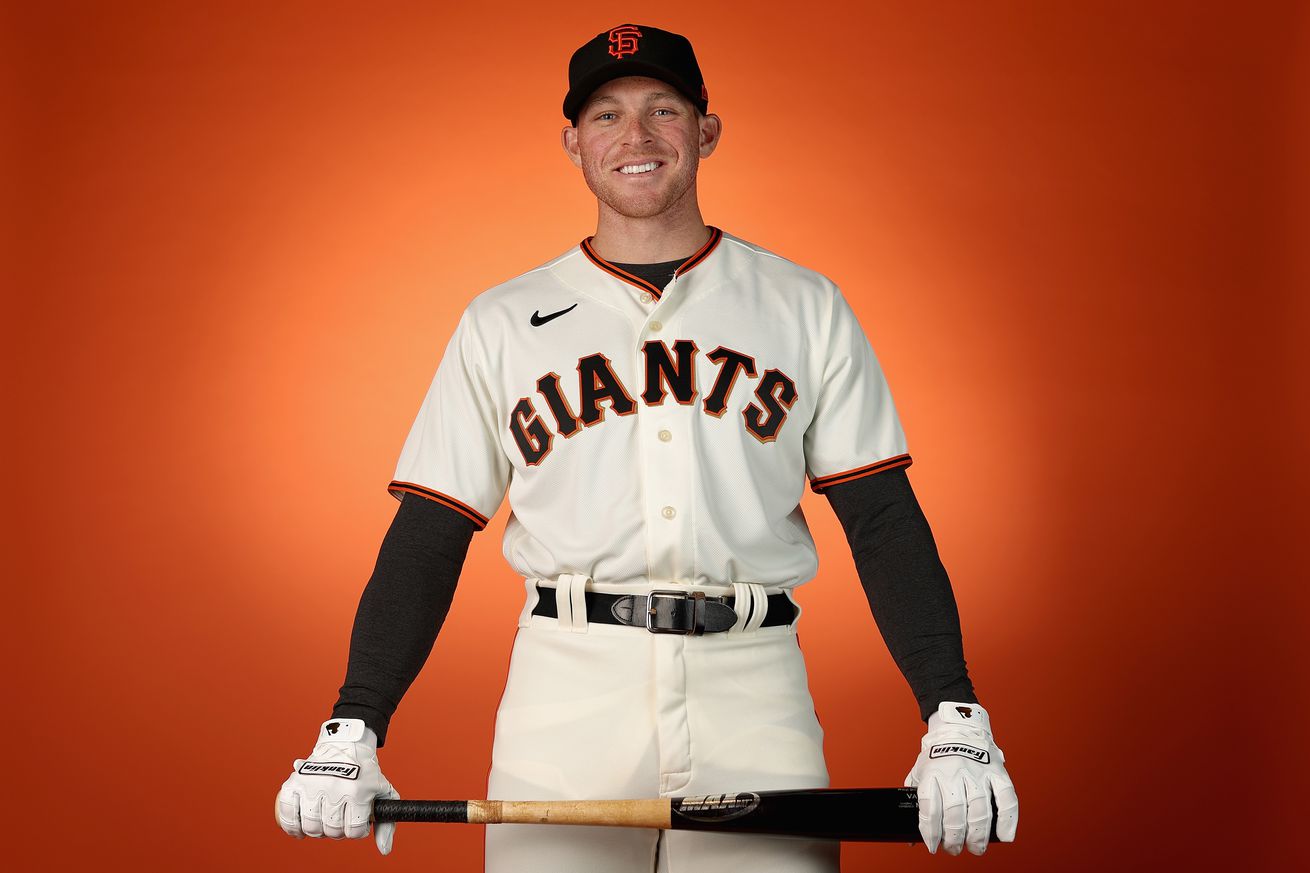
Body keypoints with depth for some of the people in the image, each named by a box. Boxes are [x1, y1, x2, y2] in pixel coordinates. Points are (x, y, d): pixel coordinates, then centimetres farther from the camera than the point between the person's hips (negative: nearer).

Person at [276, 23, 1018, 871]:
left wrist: (955, 722, -5)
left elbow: (884, 521, 6)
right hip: (565, 686, 0)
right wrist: (353, 734, -4)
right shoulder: (500, 324, 11)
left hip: (752, 683, 0)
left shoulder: (805, 307, 11)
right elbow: (427, 539, 7)